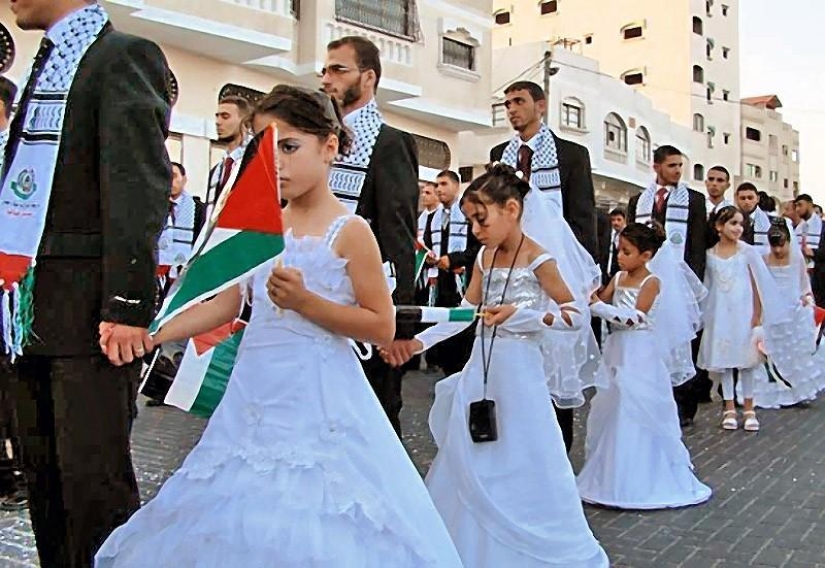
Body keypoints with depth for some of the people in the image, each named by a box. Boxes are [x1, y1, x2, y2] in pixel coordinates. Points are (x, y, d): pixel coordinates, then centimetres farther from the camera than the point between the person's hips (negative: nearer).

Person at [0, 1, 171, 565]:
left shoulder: (125, 55, -5)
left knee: (93, 476, -3)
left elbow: (139, 188, -15)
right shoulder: (45, 65, 21)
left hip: (87, 306, -8)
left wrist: (127, 305, -20)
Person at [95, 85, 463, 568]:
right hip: (254, 396, 6)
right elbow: (225, 304, 11)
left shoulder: (350, 231, -7)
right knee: (235, 521, 10)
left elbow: (382, 327, -9)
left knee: (311, 525, -3)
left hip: (316, 400, -6)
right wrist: (150, 337, 2)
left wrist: (305, 301, -19)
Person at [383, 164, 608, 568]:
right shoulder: (485, 256, 6)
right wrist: (417, 342, -1)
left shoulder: (538, 260, -13)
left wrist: (520, 315, -21)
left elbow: (576, 316, -11)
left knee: (523, 463, 1)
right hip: (481, 368, 7)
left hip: (518, 371, -7)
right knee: (468, 461, 12)